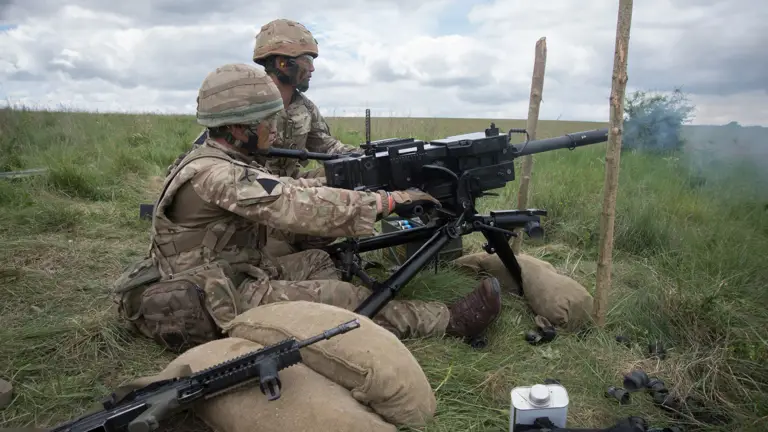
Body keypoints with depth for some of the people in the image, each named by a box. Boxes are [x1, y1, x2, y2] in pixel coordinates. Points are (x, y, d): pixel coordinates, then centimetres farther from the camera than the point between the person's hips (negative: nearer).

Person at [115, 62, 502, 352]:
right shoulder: (214, 174, -25)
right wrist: (387, 201, -26)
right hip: (207, 305, -10)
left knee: (319, 261, 7)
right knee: (336, 296, -12)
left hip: (231, 276, 10)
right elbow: (298, 205, -32)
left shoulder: (228, 163, 6)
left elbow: (292, 188, 4)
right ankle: (451, 320, -2)